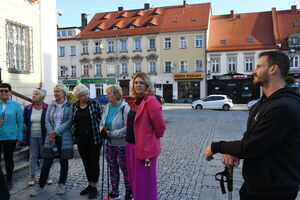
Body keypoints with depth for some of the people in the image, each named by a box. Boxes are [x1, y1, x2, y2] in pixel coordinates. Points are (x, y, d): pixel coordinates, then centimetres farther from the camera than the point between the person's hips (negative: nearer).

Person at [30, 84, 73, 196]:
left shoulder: (70, 106, -3)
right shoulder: (51, 106, 11)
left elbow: (70, 121, -12)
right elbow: (47, 121, 4)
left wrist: (56, 131, -17)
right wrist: (51, 134, -11)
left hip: (64, 138, -3)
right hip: (51, 137, 3)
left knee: (64, 162, 8)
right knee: (46, 162, 5)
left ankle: (61, 185, 23)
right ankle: (40, 186, 17)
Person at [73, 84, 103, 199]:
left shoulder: (95, 103, -6)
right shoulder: (74, 106, 6)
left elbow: (101, 117, -4)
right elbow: (74, 121, 15)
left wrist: (98, 131, -11)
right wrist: (76, 134, 9)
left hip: (94, 137, -4)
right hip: (80, 139, 5)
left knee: (94, 162, 4)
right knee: (86, 162, 14)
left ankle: (94, 187, 16)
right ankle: (90, 185, 29)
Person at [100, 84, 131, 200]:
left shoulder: (125, 108, -15)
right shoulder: (108, 106, 6)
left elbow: (127, 127, -21)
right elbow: (102, 122, 15)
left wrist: (112, 133, -20)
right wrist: (103, 128, -7)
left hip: (121, 144, -7)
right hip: (109, 143, 7)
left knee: (125, 169, 6)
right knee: (112, 169, 18)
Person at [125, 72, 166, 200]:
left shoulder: (150, 100, -18)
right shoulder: (136, 100, 10)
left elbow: (160, 125, -20)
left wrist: (156, 137, -5)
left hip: (145, 147, -9)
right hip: (131, 145, 9)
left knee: (144, 181, 6)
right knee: (134, 179, 22)